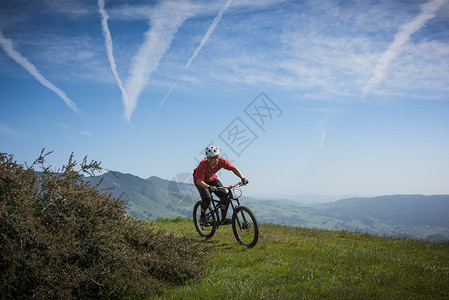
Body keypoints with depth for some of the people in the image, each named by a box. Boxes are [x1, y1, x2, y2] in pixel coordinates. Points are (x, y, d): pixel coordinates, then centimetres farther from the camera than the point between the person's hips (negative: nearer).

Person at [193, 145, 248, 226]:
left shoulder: (221, 161, -26)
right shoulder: (203, 165, -38)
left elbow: (233, 169, -17)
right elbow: (199, 181, -42)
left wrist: (242, 178, -31)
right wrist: (209, 187, -58)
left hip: (212, 179, 5)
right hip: (200, 181, -5)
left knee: (225, 195, -13)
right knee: (207, 198, -26)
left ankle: (223, 218, 2)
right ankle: (202, 217, -1)